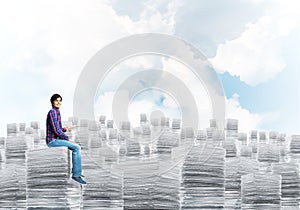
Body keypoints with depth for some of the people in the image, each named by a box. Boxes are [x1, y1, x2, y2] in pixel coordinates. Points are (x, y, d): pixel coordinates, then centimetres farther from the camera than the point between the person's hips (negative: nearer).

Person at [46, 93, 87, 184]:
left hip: (56, 139, 10)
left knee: (77, 147, 13)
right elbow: (56, 130, -20)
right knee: (76, 148, -15)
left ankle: (76, 171, 15)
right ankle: (76, 174, -12)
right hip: (53, 140, -10)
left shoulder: (57, 112, 16)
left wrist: (65, 129, 5)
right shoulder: (52, 112, -15)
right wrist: (68, 138, -12)